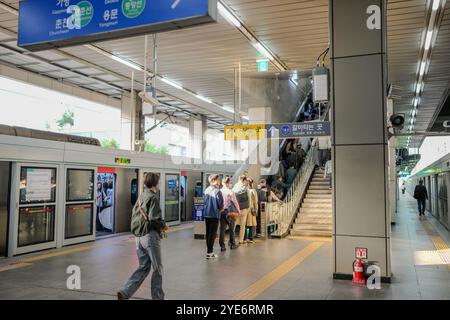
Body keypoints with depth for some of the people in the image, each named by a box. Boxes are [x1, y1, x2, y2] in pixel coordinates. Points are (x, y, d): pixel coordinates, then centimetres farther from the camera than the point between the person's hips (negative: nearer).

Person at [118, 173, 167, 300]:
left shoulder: (141, 197, 12)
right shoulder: (153, 198, -12)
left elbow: (135, 216, 16)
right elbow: (154, 219, -20)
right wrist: (163, 225, -2)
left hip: (139, 236, 8)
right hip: (150, 236, -8)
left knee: (143, 267, 15)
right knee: (157, 268, 8)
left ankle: (125, 292, 2)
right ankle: (158, 297, 17)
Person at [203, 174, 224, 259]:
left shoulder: (206, 190, 6)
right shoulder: (217, 191, -15)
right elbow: (220, 204, -15)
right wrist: (221, 208, 5)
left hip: (206, 214, 7)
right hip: (215, 215, -7)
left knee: (208, 233, 14)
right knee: (212, 234, -1)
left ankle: (209, 250, 22)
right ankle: (209, 253, 1)